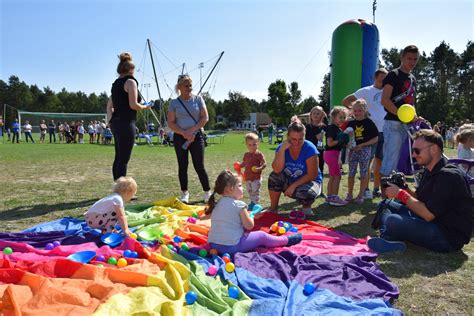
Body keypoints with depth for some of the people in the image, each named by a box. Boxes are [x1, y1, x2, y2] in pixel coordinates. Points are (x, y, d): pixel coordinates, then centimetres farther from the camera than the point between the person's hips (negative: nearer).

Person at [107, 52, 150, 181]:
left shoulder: (116, 83, 17)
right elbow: (133, 105, -15)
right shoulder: (130, 81, -7)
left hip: (116, 123, 9)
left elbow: (109, 105, 19)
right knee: (123, 159, -6)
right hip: (126, 124, -9)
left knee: (118, 158, 12)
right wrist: (145, 107, 2)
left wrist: (110, 120, 20)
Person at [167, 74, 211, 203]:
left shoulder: (198, 99, 4)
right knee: (183, 166, 5)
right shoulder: (174, 102, 3)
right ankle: (184, 194, 16)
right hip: (180, 137, 1)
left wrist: (191, 130, -12)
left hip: (196, 136, -1)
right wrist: (184, 133, -13)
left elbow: (205, 118, -2)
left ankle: (208, 193, 10)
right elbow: (170, 123, 0)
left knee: (199, 166, -3)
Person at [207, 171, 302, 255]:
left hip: (214, 244, 7)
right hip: (232, 246, -7)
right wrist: (250, 215, 11)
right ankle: (286, 240, 26)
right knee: (262, 236, 10)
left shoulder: (216, 204, 8)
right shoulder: (239, 204, -13)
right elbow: (249, 225, -9)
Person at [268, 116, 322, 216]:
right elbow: (277, 170, -24)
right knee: (274, 176, -23)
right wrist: (282, 149, -32)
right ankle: (273, 208, -4)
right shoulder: (282, 147, -11)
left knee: (303, 193, -36)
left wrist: (293, 186, -25)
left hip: (309, 181, -4)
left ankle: (306, 206, 2)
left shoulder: (310, 149, -21)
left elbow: (312, 175, -21)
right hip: (289, 181, 4)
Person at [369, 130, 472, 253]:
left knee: (392, 222, -30)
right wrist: (404, 188, -5)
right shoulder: (429, 171, 8)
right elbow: (419, 200, 13)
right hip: (433, 223, 10)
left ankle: (388, 239, 2)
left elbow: (428, 214, -25)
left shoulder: (449, 176, -21)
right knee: (385, 204, 7)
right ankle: (389, 241, -12)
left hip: (449, 237, -10)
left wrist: (401, 193, -18)